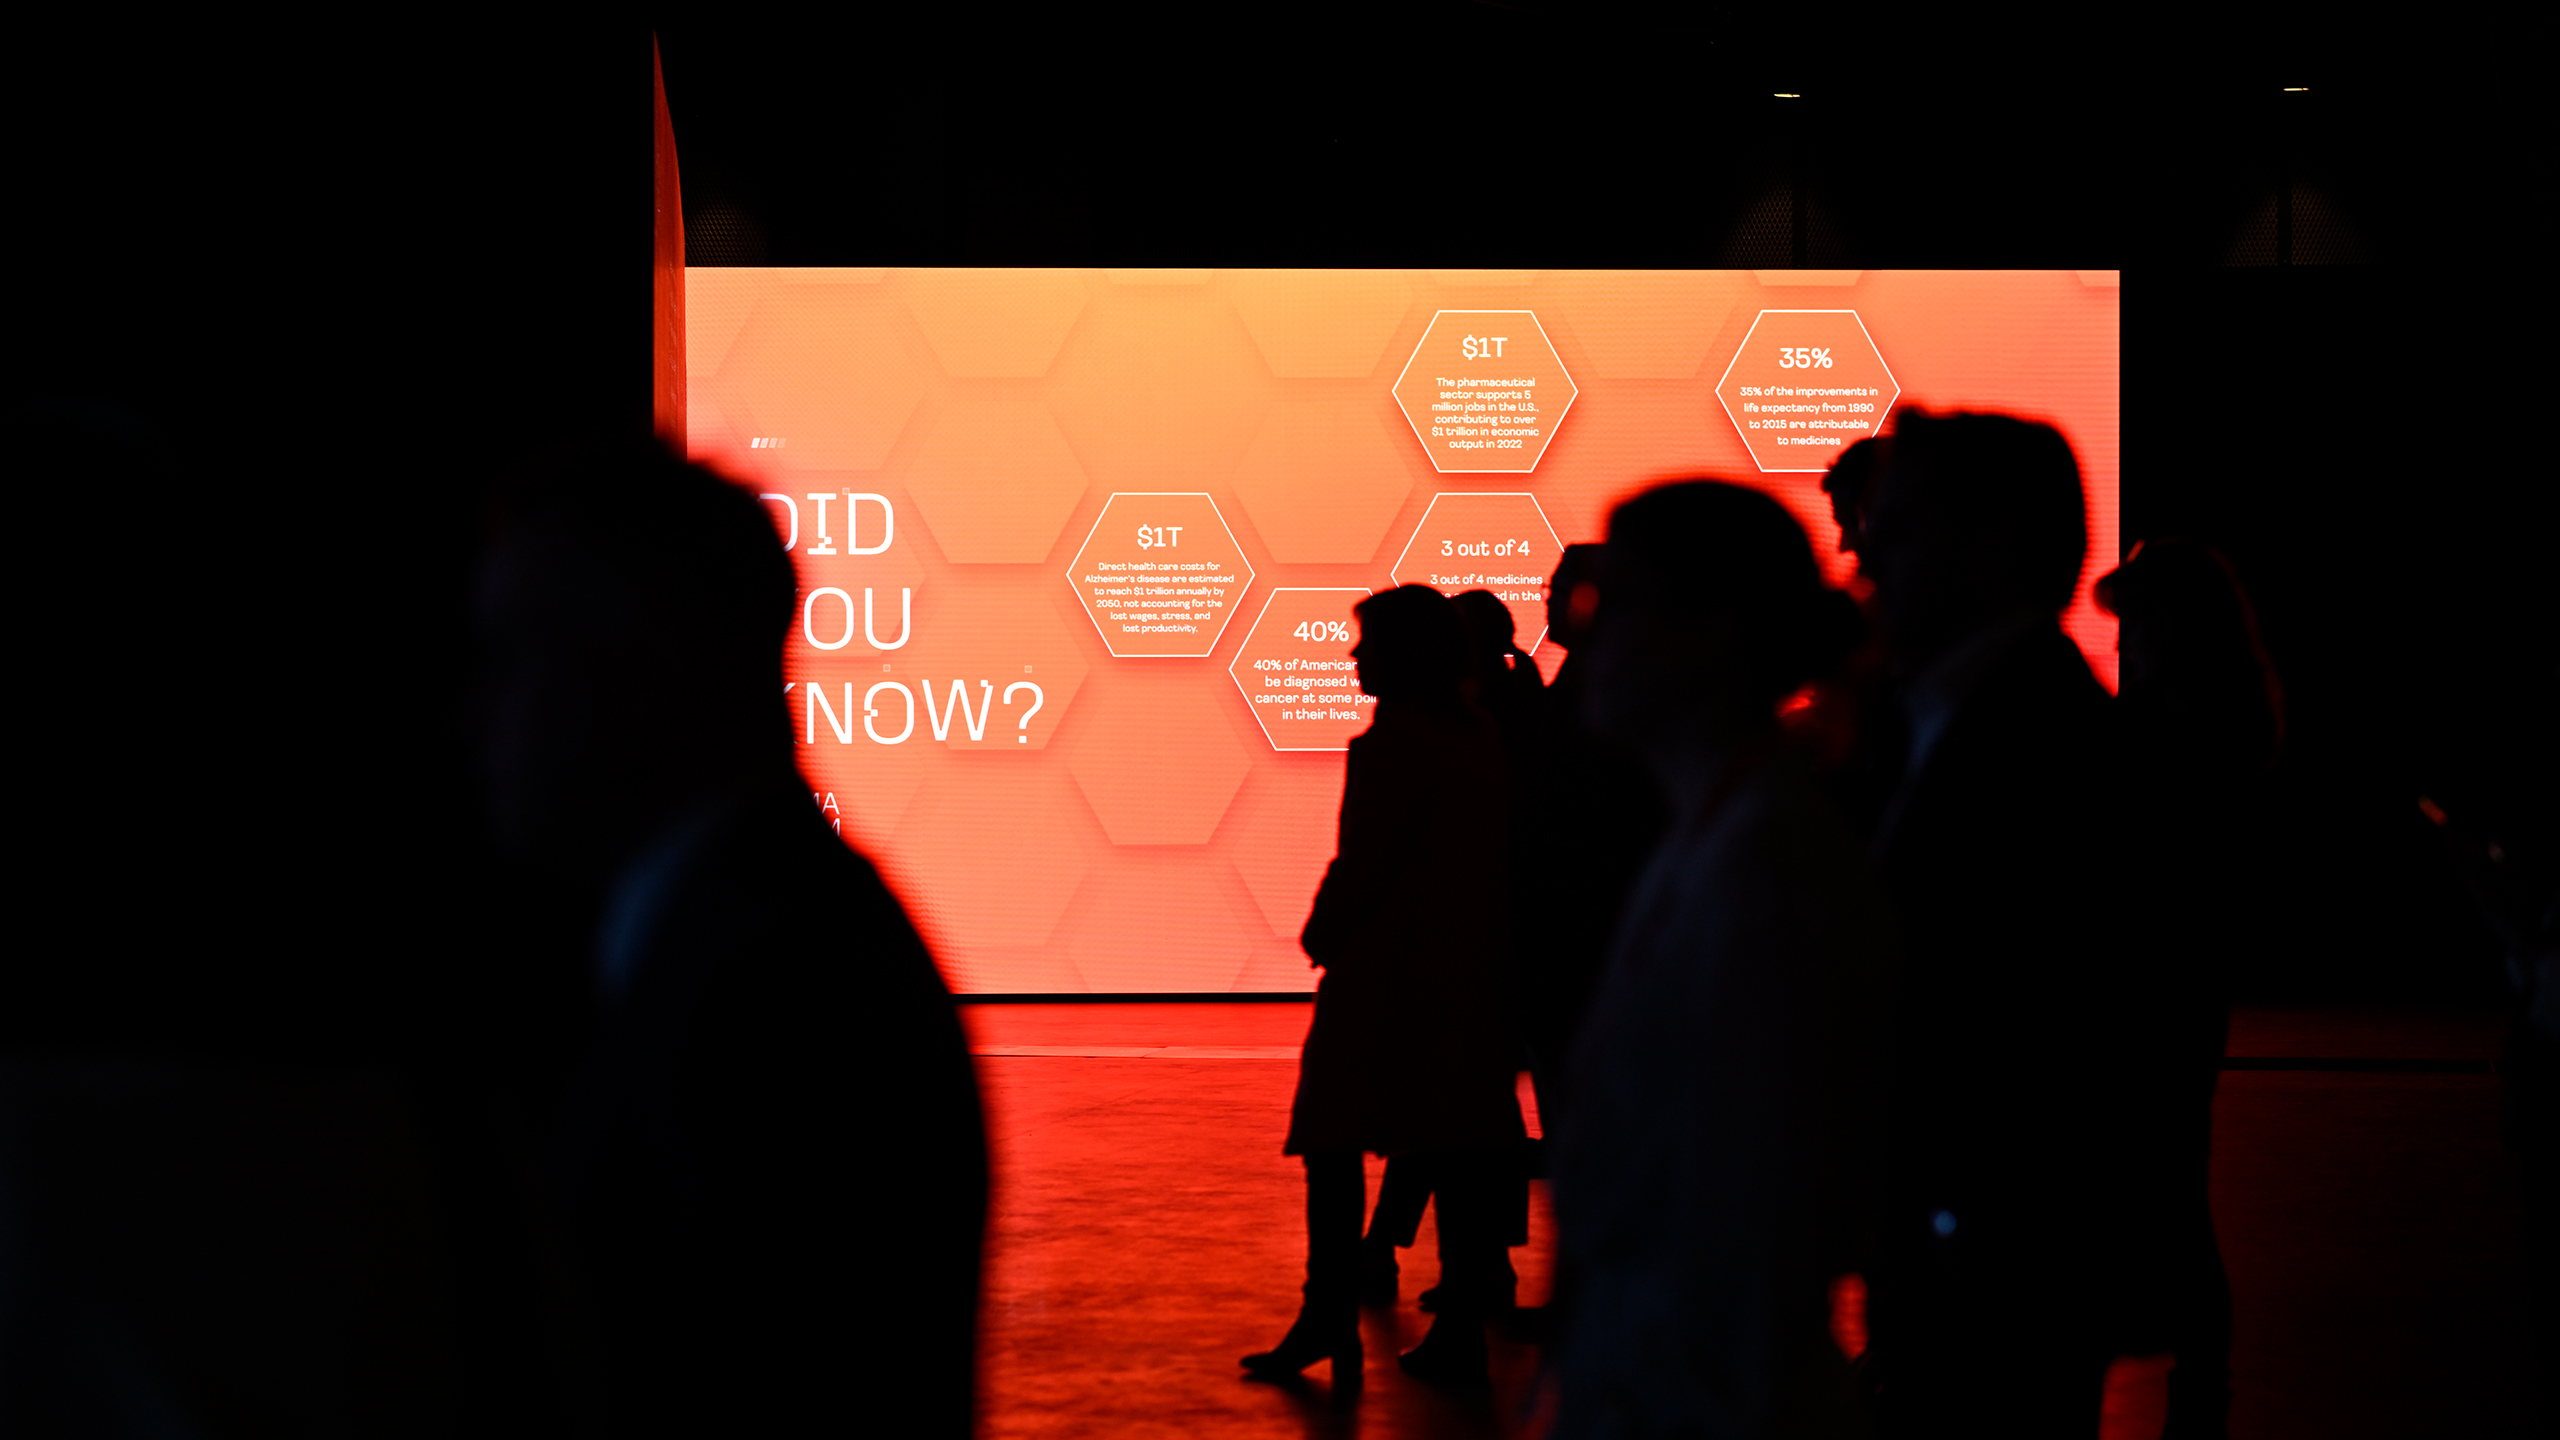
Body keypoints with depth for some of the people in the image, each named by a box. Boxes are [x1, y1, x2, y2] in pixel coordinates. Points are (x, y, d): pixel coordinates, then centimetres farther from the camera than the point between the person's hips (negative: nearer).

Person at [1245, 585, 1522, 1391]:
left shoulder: (1394, 741, -14)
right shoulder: (1483, 739, 10)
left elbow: (1363, 860, -16)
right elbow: (1499, 858, 13)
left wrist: (1323, 935, 0)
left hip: (1384, 971, -7)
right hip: (1470, 975, 7)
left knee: (1333, 1140, 3)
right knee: (1460, 1149, 6)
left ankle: (1332, 1319, 1)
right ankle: (1461, 1332, 8)